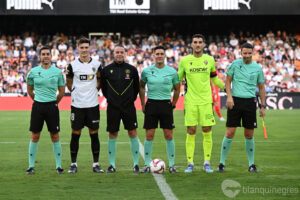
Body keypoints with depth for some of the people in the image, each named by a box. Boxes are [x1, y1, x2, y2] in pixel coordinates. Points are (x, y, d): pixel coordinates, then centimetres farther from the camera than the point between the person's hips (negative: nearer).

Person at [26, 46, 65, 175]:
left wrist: (54, 102, 11)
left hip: (52, 106, 0)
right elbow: (29, 89, 15)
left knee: (55, 136, 2)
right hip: (37, 106, 1)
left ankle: (59, 166, 9)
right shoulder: (33, 72, 3)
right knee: (35, 136, 2)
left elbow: (62, 92, 11)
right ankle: (31, 166, 9)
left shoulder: (57, 72, 1)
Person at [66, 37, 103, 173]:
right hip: (77, 105, -1)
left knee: (94, 134, 3)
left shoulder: (96, 64, 1)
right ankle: (73, 164, 11)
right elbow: (69, 83, 14)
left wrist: (94, 91, 8)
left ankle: (96, 164, 9)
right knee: (75, 134, 3)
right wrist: (75, 93, 8)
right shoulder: (73, 65, -1)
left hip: (93, 105, 1)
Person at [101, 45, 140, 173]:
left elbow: (137, 86, 13)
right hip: (113, 107, 0)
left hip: (128, 106, 0)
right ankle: (112, 165, 11)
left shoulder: (132, 69, 3)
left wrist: (132, 99, 9)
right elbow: (103, 86, 14)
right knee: (112, 135, 3)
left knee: (133, 133, -3)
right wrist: (109, 99, 11)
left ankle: (136, 164, 4)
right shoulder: (106, 70, 2)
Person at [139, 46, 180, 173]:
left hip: (166, 104, 0)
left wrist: (173, 104, 8)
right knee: (149, 136, -2)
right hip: (151, 104, 0)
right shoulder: (147, 71, 4)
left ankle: (171, 164, 7)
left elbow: (177, 89, 14)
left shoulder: (172, 71, 2)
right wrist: (143, 104, 11)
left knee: (169, 135, -1)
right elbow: (141, 87, 17)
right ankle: (147, 164, 5)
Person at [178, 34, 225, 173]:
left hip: (206, 100, 1)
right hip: (190, 101, -1)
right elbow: (178, 79, 15)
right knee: (191, 132, -3)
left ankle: (207, 163, 8)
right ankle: (190, 163, 5)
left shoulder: (210, 60, 7)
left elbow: (214, 79, 21)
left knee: (207, 132, -1)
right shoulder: (184, 61, 3)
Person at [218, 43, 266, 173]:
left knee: (249, 135, 5)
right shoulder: (235, 64, 2)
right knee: (230, 133, -5)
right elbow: (228, 81, 6)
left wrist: (263, 106, 9)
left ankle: (251, 164, 14)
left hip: (250, 101, 2)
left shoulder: (257, 68, 6)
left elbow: (261, 87, 13)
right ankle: (222, 163, 3)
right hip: (235, 100, -2)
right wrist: (229, 96, -7)